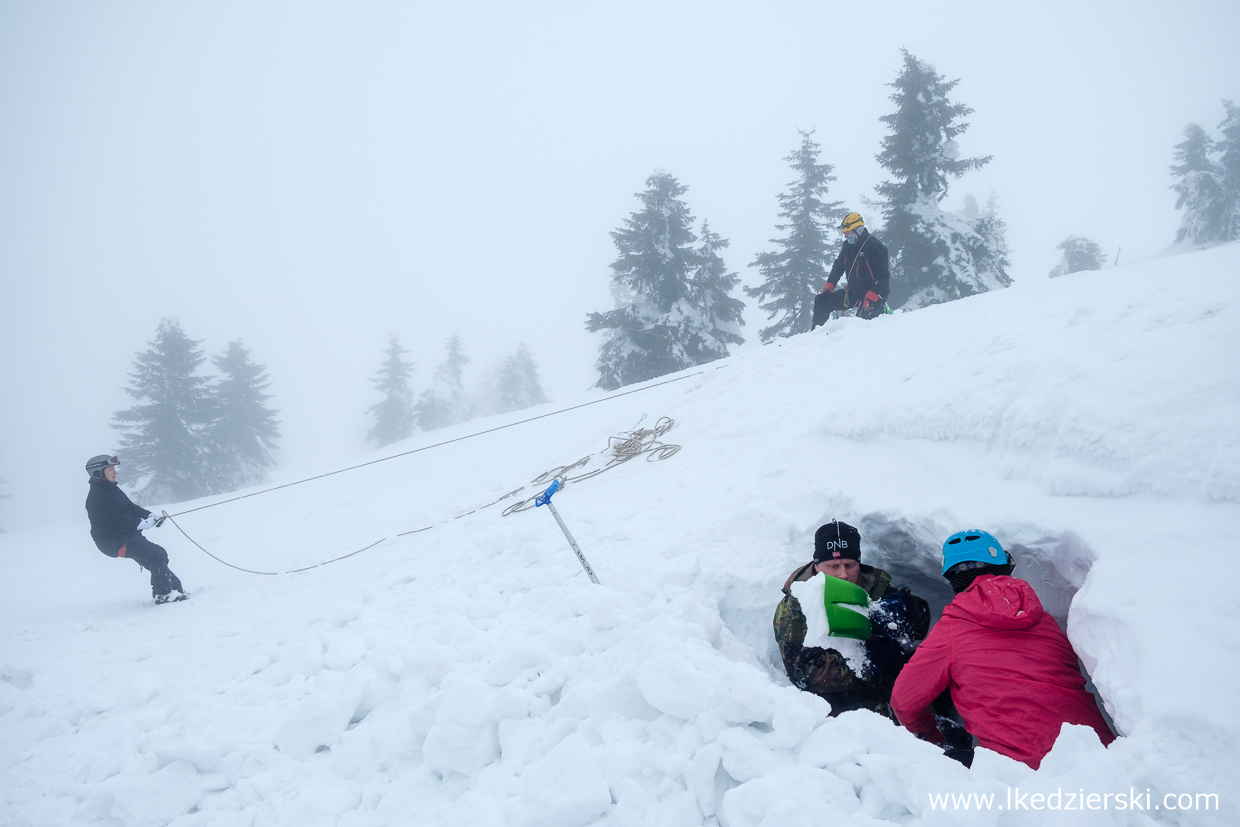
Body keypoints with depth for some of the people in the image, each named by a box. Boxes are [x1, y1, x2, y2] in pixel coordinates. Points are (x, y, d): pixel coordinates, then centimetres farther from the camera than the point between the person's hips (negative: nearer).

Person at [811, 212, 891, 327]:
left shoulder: (875, 246, -16)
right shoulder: (847, 245, 7)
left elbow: (883, 275, -18)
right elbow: (838, 267, 20)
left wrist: (870, 298, -25)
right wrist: (828, 287, 8)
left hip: (874, 295, -8)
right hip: (853, 294, 8)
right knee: (821, 300, 1)